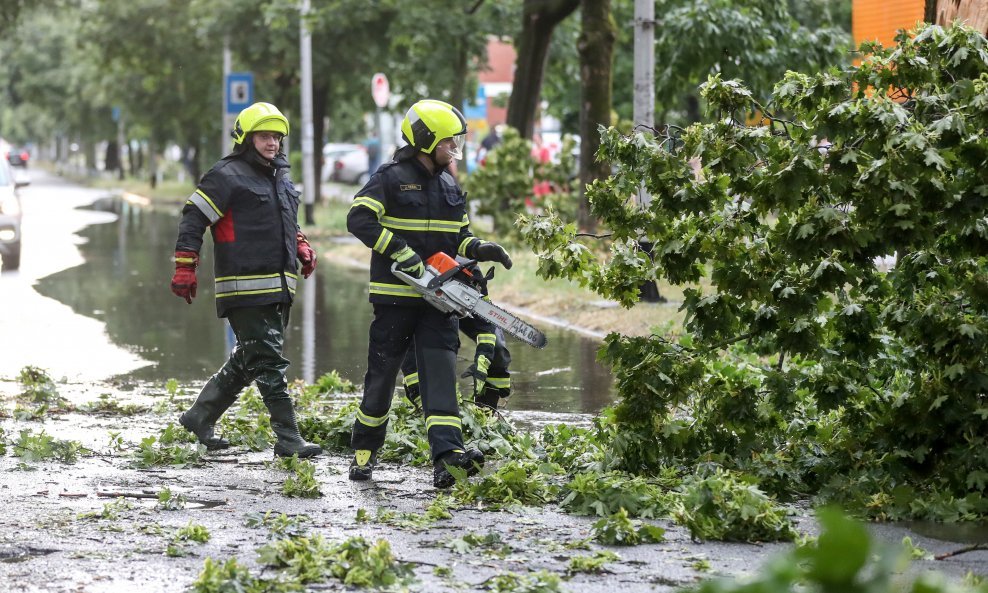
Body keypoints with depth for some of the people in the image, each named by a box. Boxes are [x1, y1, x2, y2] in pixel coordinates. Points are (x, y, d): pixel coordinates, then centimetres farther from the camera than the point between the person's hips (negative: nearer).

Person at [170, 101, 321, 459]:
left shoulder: (281, 177, 19)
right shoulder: (228, 176, -8)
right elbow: (193, 218, -9)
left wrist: (302, 247, 19)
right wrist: (185, 269, -15)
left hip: (279, 288, 9)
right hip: (246, 288, -9)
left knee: (248, 360, 14)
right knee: (269, 362, -10)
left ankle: (200, 416, 28)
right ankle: (288, 439, -11)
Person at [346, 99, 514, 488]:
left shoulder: (450, 188, 14)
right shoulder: (391, 179, -7)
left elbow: (458, 236, 22)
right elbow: (359, 218, -18)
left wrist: (479, 249, 0)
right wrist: (401, 252, -25)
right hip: (395, 295, -5)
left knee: (441, 372, -8)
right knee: (382, 372, 5)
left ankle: (446, 455, -20)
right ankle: (364, 451, 22)